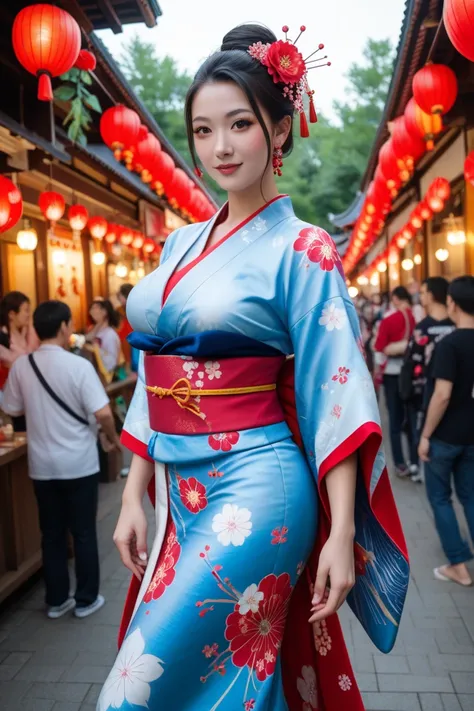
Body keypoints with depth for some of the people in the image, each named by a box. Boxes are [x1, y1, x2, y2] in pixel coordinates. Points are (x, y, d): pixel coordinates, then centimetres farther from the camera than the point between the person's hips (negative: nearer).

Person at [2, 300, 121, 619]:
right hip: (79, 463, -4)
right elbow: (103, 412, -19)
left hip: (42, 465, 4)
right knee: (84, 533, 10)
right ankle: (86, 599, 22)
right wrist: (114, 438, 0)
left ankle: (56, 600, 27)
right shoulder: (78, 365, -16)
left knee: (52, 534, 16)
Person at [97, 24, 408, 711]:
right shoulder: (180, 245, 11)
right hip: (180, 492, 6)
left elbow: (334, 395, -11)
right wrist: (134, 495, 9)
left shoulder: (302, 249, -7)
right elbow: (154, 384, 11)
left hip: (254, 489, -6)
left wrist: (341, 534, -14)